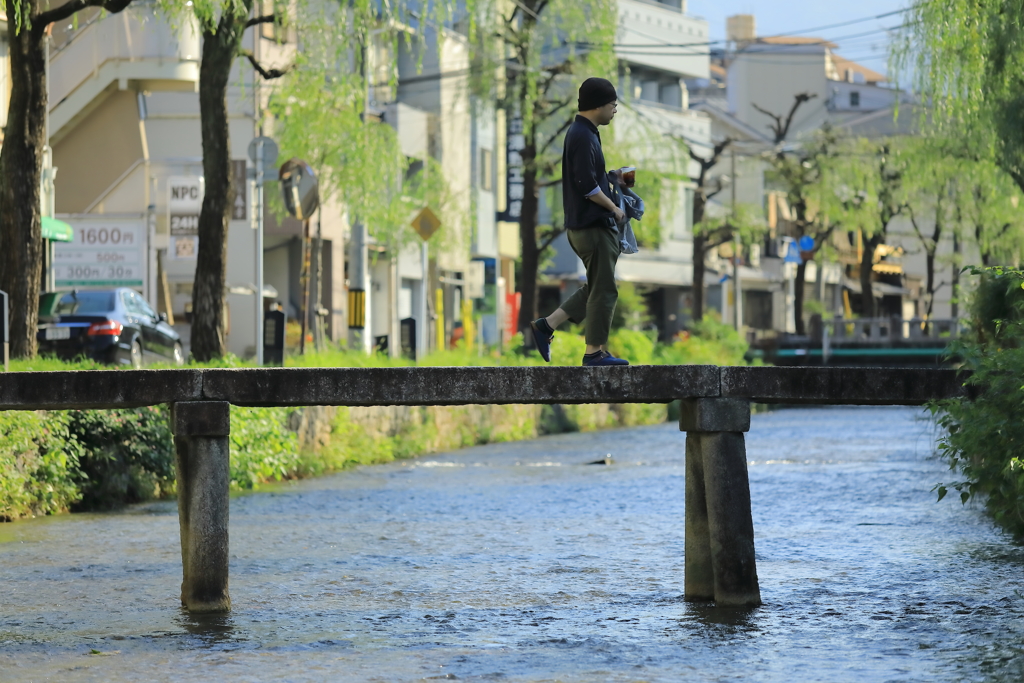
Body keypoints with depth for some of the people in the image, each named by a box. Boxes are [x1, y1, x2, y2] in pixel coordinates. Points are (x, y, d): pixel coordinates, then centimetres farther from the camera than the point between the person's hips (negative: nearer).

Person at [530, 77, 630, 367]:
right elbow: (587, 186, -23)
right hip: (593, 225, -10)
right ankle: (595, 352, 3)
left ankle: (546, 326, 13)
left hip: (585, 225, 10)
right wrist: (614, 209, -11)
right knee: (603, 289, -3)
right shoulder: (583, 137, -17)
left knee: (597, 287, 15)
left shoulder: (582, 133, 15)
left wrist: (610, 182, 8)